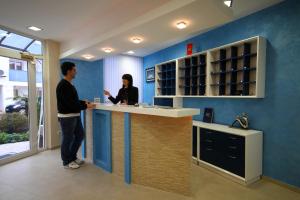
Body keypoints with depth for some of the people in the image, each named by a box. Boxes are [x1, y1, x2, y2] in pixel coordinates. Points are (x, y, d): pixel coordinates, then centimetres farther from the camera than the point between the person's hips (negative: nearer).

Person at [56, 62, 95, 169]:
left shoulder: (69, 85, 13)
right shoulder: (63, 85, -17)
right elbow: (70, 103, -22)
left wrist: (83, 102, 8)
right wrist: (86, 106, -18)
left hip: (75, 115, 10)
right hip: (66, 117, -10)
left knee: (80, 135, 16)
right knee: (67, 139, 4)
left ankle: (73, 157, 32)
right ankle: (67, 162, 23)